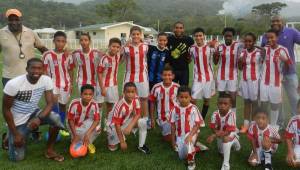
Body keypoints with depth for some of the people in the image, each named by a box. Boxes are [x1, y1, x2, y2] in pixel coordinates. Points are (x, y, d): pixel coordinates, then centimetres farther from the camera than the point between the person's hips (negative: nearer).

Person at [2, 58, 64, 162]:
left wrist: (39, 118, -35)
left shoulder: (46, 80, -16)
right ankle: (10, 137, 31)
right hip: (17, 121, -3)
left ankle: (49, 151, -6)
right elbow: (6, 109, -16)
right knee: (17, 158, -2)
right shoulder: (13, 84, -25)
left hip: (33, 113, 3)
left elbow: (50, 103, -15)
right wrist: (15, 134, -15)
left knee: (56, 118, -28)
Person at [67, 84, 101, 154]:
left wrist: (87, 134, -40)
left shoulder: (94, 105, -23)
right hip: (76, 127, -1)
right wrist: (75, 135, -25)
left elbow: (97, 120, -28)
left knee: (97, 128, -32)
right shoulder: (74, 103, -25)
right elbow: (70, 120, -17)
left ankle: (88, 143, -4)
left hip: (87, 126, 1)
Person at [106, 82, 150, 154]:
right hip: (114, 125, -4)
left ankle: (141, 146, -3)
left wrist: (130, 126, -27)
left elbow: (137, 115, -9)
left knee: (143, 122, -19)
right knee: (113, 147, -12)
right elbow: (117, 124, -27)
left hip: (126, 122, 4)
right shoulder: (120, 105, -33)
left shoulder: (136, 100, -18)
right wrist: (122, 142, -23)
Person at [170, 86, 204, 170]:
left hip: (192, 132, -4)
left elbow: (197, 125, -14)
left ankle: (191, 160, -4)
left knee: (188, 144, -35)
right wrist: (173, 140, 5)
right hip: (180, 135, 4)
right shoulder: (175, 109, -4)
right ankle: (194, 149, 34)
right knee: (182, 156, 3)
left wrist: (190, 135, -28)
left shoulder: (193, 109, -15)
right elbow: (173, 125, 3)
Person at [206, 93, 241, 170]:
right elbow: (214, 129, -18)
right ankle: (234, 142, 51)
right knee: (222, 152, 23)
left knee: (226, 141, -38)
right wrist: (220, 134, -37)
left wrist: (214, 136, -41)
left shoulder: (231, 114, -34)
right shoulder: (215, 114, -23)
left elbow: (228, 131, -34)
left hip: (230, 134, -5)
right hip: (220, 135, 5)